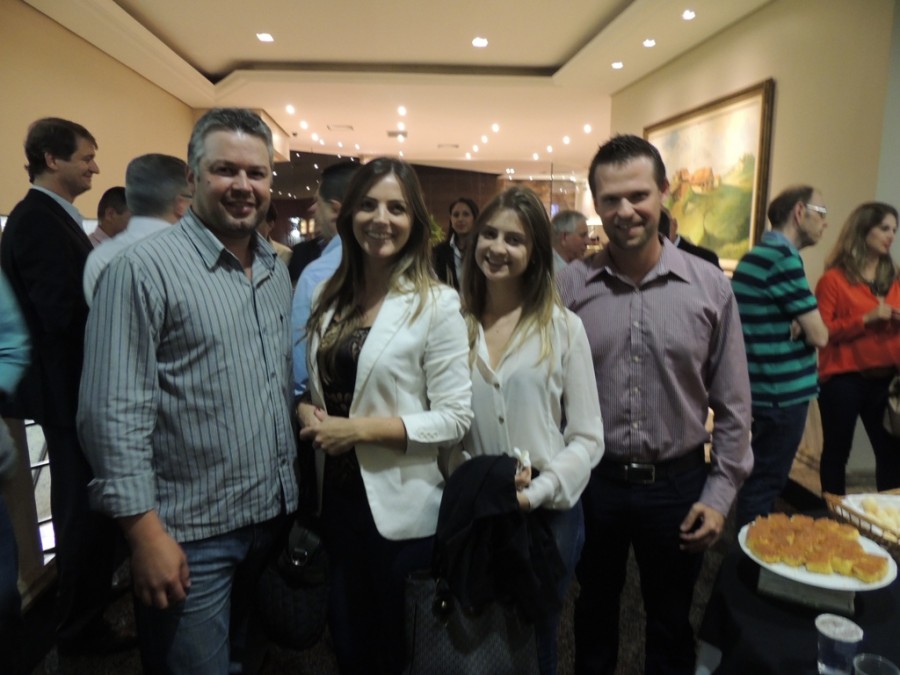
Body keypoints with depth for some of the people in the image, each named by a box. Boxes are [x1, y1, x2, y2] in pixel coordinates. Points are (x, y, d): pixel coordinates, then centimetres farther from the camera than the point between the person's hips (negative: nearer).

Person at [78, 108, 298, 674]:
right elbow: (114, 413, -17)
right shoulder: (144, 269, -15)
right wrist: (146, 532, -18)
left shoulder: (277, 269, 6)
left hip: (273, 516, 6)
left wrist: (292, 488, 9)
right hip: (191, 533, -6)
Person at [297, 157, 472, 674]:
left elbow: (455, 418, -16)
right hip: (337, 496, 6)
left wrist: (359, 428, -21)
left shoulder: (437, 303, -13)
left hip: (401, 508, -5)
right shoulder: (331, 296, 5)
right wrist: (308, 414, -7)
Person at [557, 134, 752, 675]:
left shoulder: (711, 287, -7)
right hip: (592, 480, 1)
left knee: (671, 624, 21)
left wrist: (720, 494, -3)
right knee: (594, 611, 23)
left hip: (678, 484, 0)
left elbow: (733, 407, -1)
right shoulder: (568, 286, -8)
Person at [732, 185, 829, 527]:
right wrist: (809, 325, 4)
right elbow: (819, 335, -18)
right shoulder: (783, 258, -18)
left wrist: (797, 324, -4)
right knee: (765, 482, 2)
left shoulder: (757, 255, 12)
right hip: (783, 392, -10)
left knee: (761, 477, 21)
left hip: (768, 388, 10)